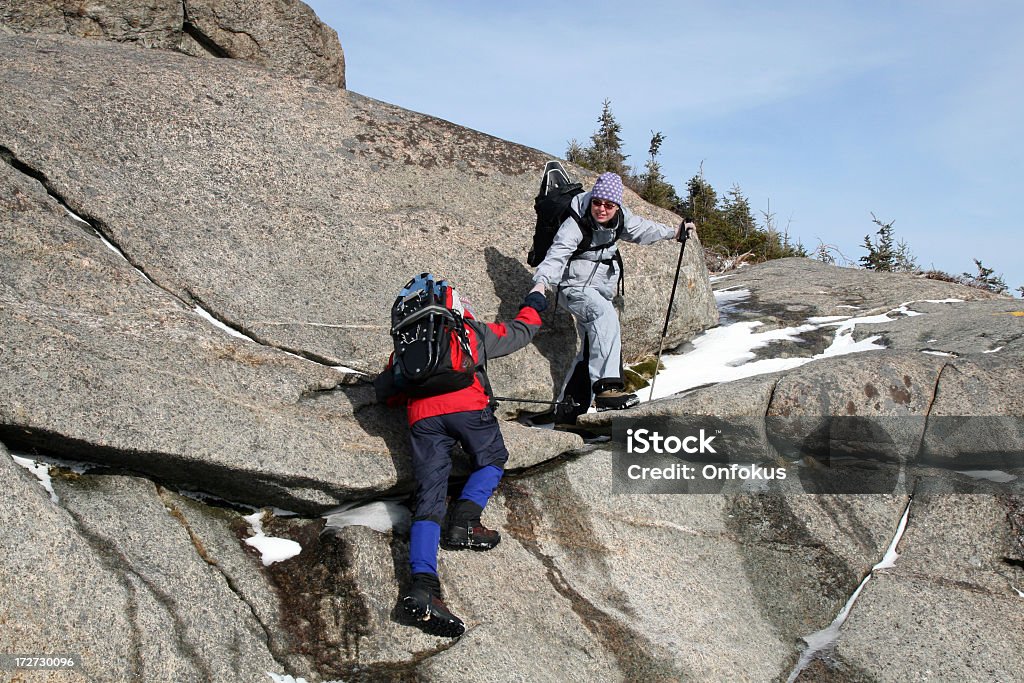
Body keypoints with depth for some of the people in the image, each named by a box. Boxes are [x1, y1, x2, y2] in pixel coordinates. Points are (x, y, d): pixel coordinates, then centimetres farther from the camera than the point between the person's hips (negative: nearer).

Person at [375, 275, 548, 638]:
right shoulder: (472, 330, 23)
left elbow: (383, 390, 32)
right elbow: (519, 333, 36)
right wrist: (533, 305, 54)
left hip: (422, 417, 3)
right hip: (467, 406, -2)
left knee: (429, 495, -5)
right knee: (492, 460, 21)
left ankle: (422, 583, -23)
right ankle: (464, 518, -5)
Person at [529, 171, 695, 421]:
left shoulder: (620, 218, 0)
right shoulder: (576, 224, -21)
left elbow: (641, 229, 20)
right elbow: (557, 255, -33)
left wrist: (674, 232, 31)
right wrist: (542, 282, -51)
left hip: (600, 292, 9)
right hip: (576, 287, -9)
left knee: (593, 348, 11)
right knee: (606, 315, -37)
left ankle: (566, 408, 20)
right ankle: (606, 387, -46)